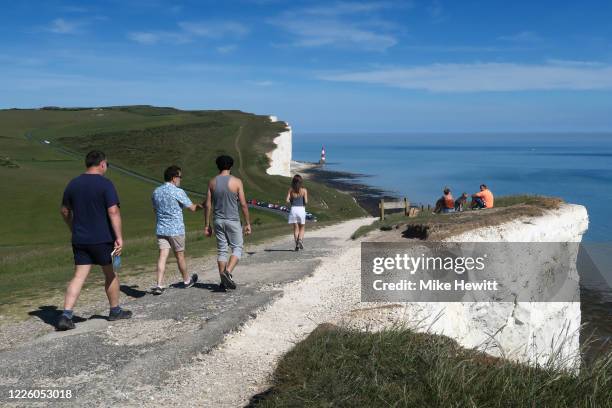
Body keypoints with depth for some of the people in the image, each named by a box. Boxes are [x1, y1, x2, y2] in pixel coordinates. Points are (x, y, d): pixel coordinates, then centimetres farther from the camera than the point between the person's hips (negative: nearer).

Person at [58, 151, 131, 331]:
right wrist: (119, 237, -18)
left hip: (79, 240, 5)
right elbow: (113, 211, -18)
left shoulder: (73, 184, 7)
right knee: (110, 274, 13)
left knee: (79, 277, 5)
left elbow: (65, 211, 15)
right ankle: (115, 311, 26)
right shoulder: (105, 184, -11)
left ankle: (66, 316, -6)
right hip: (102, 240, -4)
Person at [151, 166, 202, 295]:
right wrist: (201, 205, 13)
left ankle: (159, 285, -9)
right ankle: (186, 280, 29)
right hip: (176, 229, -5)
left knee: (162, 256, 1)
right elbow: (192, 208, -6)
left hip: (161, 229, 5)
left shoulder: (156, 192, 6)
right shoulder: (178, 192, -13)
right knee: (180, 256, 10)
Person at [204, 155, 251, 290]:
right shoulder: (236, 182, -7)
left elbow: (208, 205, 2)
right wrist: (248, 223, 0)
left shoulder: (212, 182, 2)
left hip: (218, 221, 4)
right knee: (237, 248, 6)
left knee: (222, 250, 10)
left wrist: (207, 225, 8)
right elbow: (243, 204, -7)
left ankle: (224, 281, 11)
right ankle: (228, 272, -15)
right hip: (232, 220, -4)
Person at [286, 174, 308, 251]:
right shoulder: (304, 190, -4)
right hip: (301, 209, -1)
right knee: (302, 228, 13)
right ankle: (300, 240, -11)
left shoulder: (291, 190, 1)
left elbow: (287, 200, -5)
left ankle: (297, 244, 3)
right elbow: (306, 201, -9)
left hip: (293, 209, 1)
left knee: (295, 228, 9)